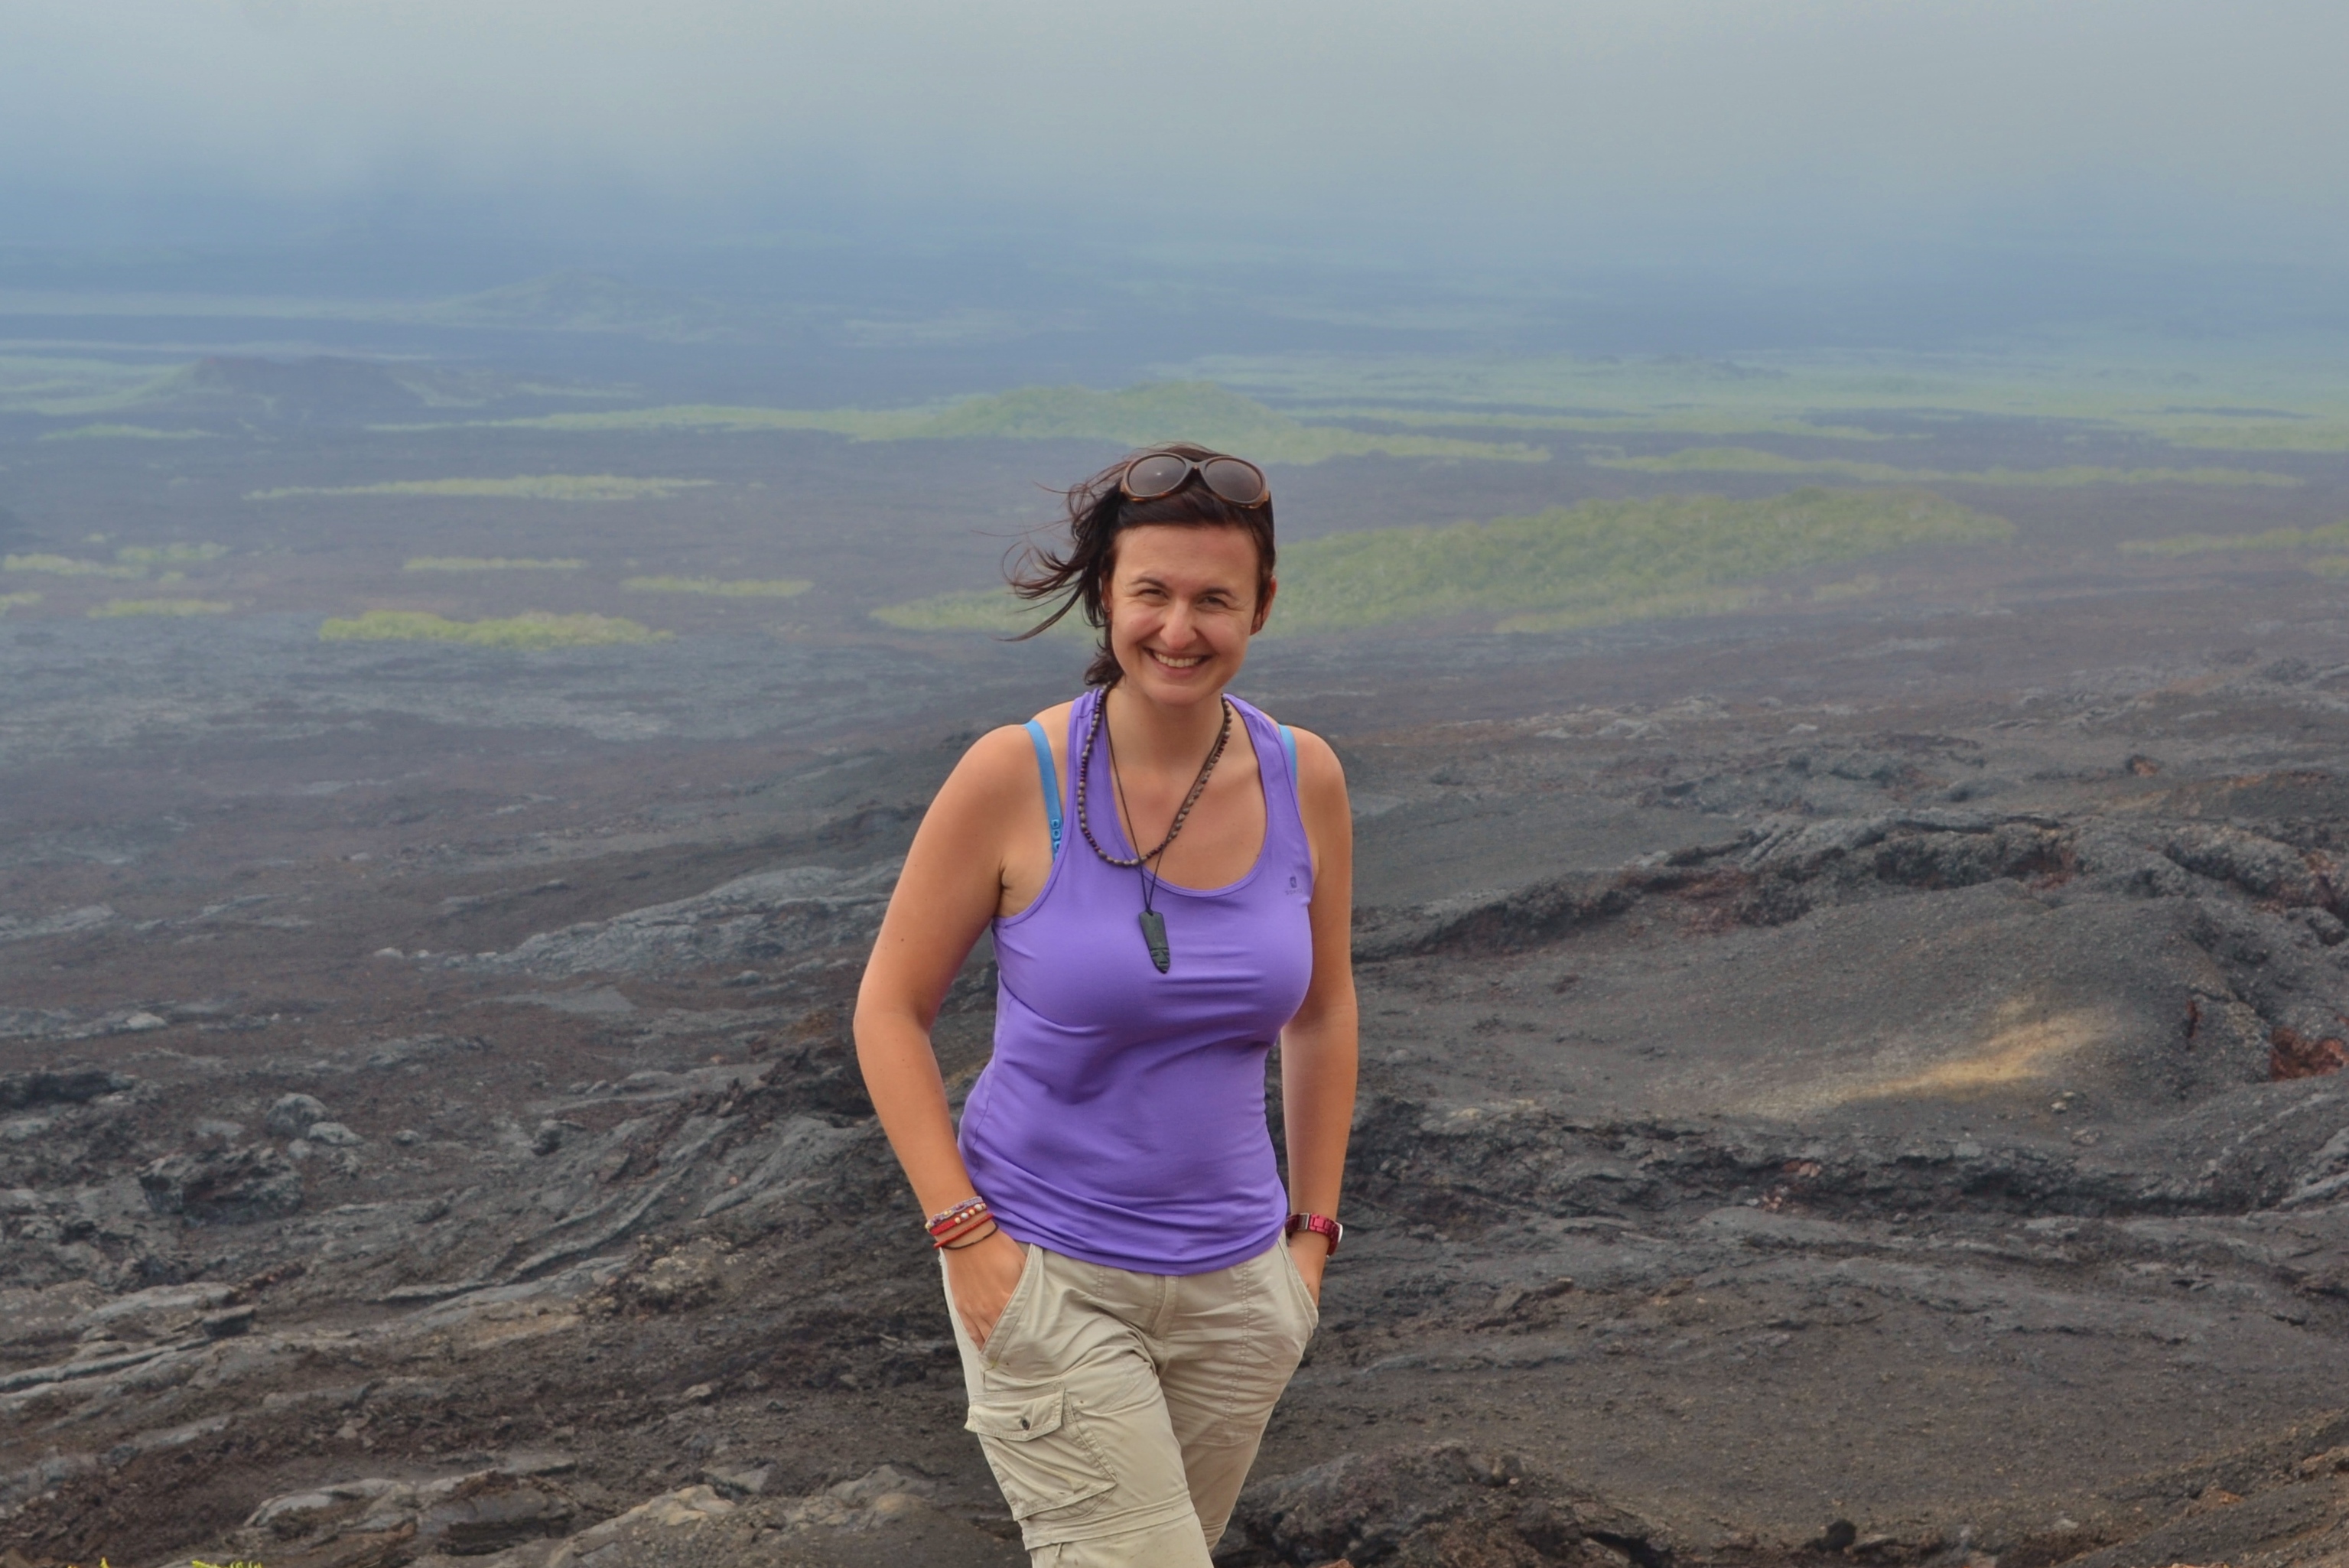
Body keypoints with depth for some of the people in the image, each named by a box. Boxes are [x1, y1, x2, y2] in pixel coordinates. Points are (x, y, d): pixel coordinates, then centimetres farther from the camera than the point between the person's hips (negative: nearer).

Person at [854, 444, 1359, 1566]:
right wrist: (964, 1233, -13)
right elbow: (888, 1012, -7)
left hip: (1235, 1284, 4)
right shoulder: (1015, 777, -15)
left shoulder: (1302, 779, -4)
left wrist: (1313, 1229, 11)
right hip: (1048, 1278, -4)